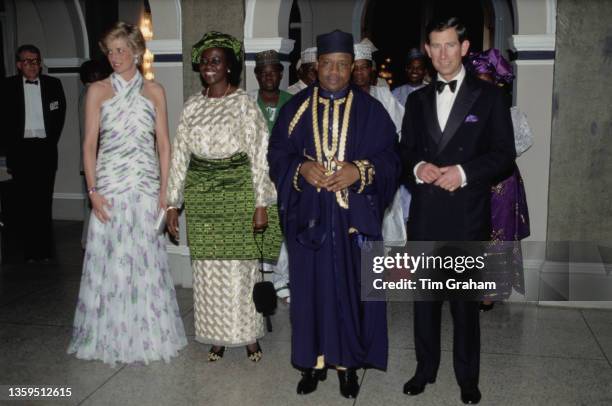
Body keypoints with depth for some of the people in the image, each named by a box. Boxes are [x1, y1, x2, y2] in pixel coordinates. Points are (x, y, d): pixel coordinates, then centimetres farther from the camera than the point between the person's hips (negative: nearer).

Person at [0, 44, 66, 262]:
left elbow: (60, 116, 9)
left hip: (45, 148, 0)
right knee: (25, 201, 1)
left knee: (44, 201, 1)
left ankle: (46, 248, 9)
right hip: (21, 149, 0)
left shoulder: (53, 84, 7)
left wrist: (51, 142, 3)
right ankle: (30, 249, 8)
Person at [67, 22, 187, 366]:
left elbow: (163, 143, 5)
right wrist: (92, 190, -8)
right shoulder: (98, 90, 4)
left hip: (146, 186, 1)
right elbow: (90, 143, 1)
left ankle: (148, 333, 20)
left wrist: (164, 189, -2)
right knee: (109, 259, 3)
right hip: (109, 185, 0)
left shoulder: (154, 91, 7)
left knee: (146, 259, 5)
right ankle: (112, 336, 18)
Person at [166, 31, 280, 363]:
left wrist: (261, 203, -10)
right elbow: (180, 154, 8)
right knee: (207, 267, 7)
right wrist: (173, 203, 5)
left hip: (237, 192, -3)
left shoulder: (244, 103, -3)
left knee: (240, 264, 2)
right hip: (200, 195, 3)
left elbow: (259, 155, -5)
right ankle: (216, 335, 22)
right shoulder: (192, 105, 8)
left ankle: (248, 335, 19)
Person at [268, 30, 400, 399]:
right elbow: (277, 155, 5)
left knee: (352, 290, 5)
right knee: (311, 288, 7)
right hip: (309, 216, 1)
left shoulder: (370, 110, 2)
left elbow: (390, 158, 0)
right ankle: (314, 361, 22)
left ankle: (349, 363, 21)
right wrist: (301, 169, -14)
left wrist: (360, 170, -18)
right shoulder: (296, 108, 5)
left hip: (354, 216, -1)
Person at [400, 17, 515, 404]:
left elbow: (504, 154, -3)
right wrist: (418, 167, -9)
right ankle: (426, 367, 28)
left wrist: (463, 172, -16)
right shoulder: (418, 99, 12)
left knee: (466, 300, 6)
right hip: (425, 214, 3)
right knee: (424, 296, 12)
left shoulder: (489, 96, 1)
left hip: (467, 215, -3)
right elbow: (405, 151, 13)